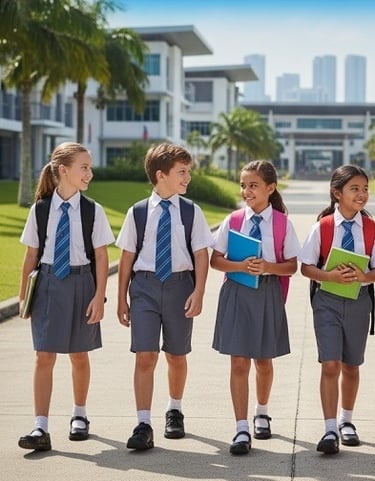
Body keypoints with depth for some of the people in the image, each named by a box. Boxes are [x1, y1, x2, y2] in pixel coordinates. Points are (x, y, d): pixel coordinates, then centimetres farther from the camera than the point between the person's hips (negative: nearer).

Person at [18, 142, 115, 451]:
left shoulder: (93, 211, -4)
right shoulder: (41, 209, -1)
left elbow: (102, 256, -3)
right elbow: (31, 254, 4)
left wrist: (99, 296, -8)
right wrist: (23, 294, 5)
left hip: (80, 282, 0)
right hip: (48, 283, 0)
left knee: (79, 354, 13)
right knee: (44, 356, -3)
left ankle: (79, 416, 33)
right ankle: (41, 428, -3)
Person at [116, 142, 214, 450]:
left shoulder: (191, 212, 0)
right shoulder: (138, 212, 0)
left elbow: (201, 255, -1)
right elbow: (127, 256, 4)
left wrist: (198, 292, -11)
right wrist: (122, 298, 4)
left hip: (179, 285, 1)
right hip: (144, 285, -1)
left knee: (176, 355, 15)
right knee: (145, 356, -8)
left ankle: (175, 411, 37)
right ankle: (144, 425, -5)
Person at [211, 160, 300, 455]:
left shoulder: (282, 223, -2)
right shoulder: (233, 221, 0)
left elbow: (292, 266, 0)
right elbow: (215, 260, 0)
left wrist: (269, 267, -19)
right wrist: (241, 266, -17)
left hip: (268, 293, 0)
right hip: (237, 292, 0)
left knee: (263, 361, 16)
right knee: (239, 363, -4)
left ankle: (262, 413, 40)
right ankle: (242, 430, -1)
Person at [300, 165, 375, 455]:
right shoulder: (322, 227, -7)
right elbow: (306, 267, -4)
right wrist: (330, 276, -21)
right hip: (327, 300, -2)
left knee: (351, 366, 15)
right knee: (330, 365, -8)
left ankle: (346, 422, 32)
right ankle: (331, 430, -6)